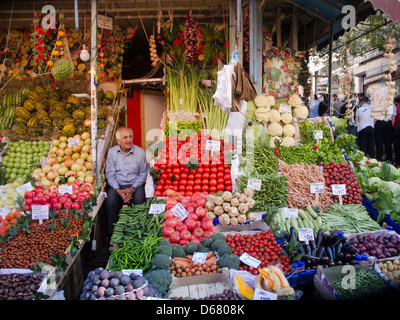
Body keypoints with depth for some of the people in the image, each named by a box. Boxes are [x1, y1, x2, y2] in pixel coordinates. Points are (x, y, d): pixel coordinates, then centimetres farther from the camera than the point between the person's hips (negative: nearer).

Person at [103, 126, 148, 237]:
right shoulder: (112, 152, 4)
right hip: (117, 185, 1)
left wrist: (132, 189, -12)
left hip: (135, 185, -1)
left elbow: (143, 174, 4)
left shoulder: (140, 152, 2)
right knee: (110, 201, -28)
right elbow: (110, 175, 1)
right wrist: (118, 190, -15)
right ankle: (112, 233, -15)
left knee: (139, 200, -30)